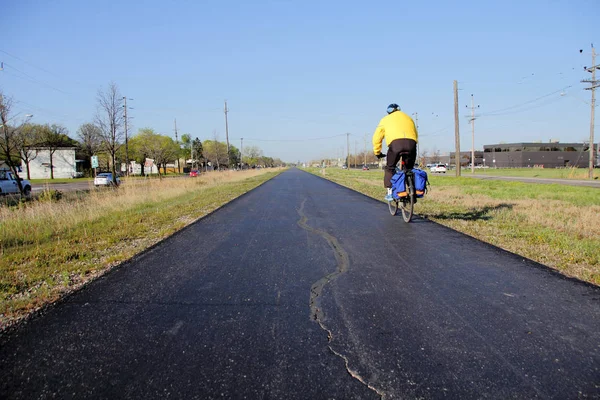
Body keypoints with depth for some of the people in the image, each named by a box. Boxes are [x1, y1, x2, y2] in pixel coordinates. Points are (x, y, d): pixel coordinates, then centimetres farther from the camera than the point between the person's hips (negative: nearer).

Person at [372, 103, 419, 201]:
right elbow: (416, 135, 34)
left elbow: (376, 138, 27)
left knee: (390, 168, 16)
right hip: (411, 143, 2)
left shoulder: (386, 119, 27)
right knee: (409, 168, 20)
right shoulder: (408, 118, 34)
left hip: (396, 143, -2)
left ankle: (390, 193, 9)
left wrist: (377, 152, 38)